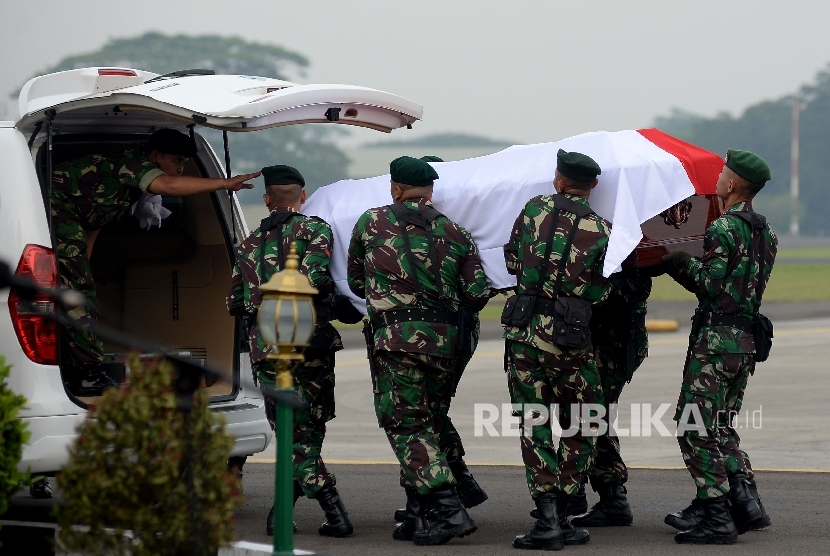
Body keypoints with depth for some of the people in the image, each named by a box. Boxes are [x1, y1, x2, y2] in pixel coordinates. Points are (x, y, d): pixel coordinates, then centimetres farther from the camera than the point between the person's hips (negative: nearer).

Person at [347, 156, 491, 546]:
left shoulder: (371, 223, 6)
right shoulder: (455, 233, 10)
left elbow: (356, 282, 17)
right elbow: (478, 295, 4)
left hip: (397, 338, -4)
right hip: (445, 340, 4)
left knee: (406, 428, -2)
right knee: (427, 426, 14)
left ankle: (450, 510, -16)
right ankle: (416, 517, 14)